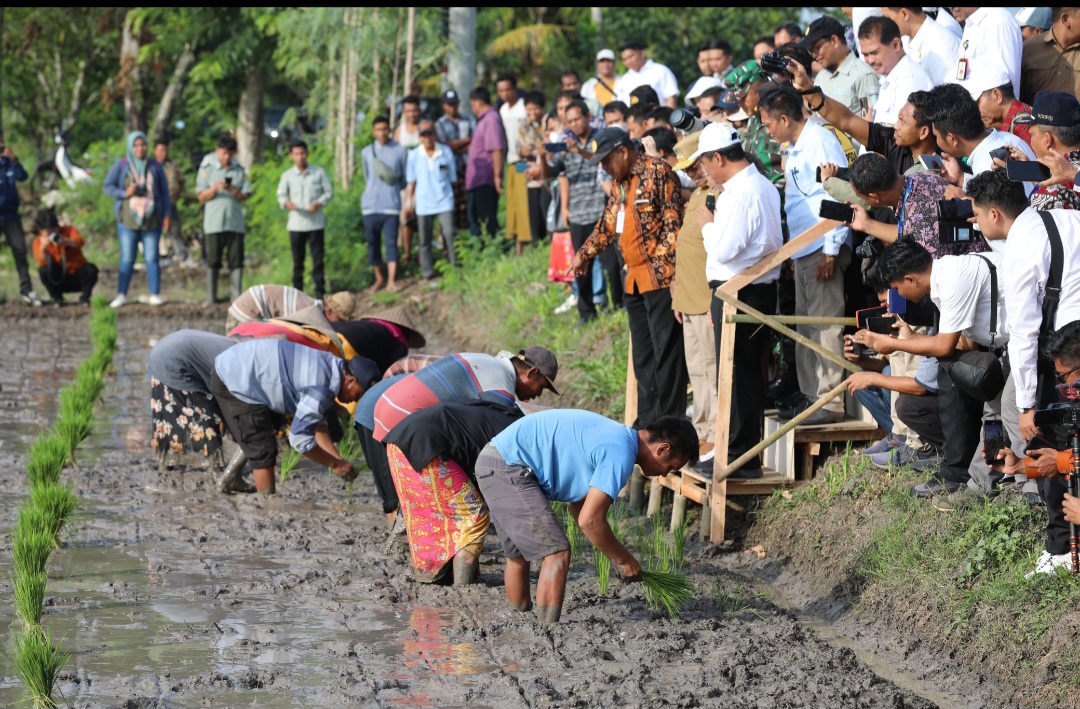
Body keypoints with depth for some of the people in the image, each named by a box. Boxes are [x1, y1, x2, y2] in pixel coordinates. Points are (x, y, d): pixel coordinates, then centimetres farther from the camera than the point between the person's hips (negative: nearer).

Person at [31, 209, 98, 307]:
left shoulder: (68, 231, -5)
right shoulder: (39, 241, -6)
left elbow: (79, 242, -28)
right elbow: (42, 263, -23)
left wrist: (64, 240, -47)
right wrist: (43, 248, -43)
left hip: (78, 277, 0)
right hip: (60, 280, 0)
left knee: (91, 269, -31)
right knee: (43, 270, -29)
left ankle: (84, 296, -4)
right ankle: (56, 298, -4)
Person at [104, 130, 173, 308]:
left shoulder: (154, 166, 8)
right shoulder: (121, 166, 5)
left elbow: (164, 192, 10)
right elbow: (107, 186, 5)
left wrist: (167, 215, 4)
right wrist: (124, 193, -11)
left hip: (151, 220, 1)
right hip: (128, 219, 0)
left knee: (151, 258, -3)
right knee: (127, 258, -2)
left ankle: (155, 295, 1)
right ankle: (121, 295, 1)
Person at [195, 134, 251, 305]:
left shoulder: (239, 170, 10)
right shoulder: (207, 169, 4)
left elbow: (245, 197, 8)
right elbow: (202, 197, 2)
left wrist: (236, 192, -14)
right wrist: (214, 189, -17)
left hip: (235, 222, 2)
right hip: (214, 224, -2)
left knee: (237, 261, -1)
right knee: (213, 261, -1)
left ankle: (237, 296, 2)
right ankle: (211, 298, 4)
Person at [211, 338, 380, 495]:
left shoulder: (330, 365, 3)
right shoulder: (320, 387, -26)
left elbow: (317, 424, 9)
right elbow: (300, 439, -23)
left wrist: (338, 460, 3)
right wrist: (335, 464, -11)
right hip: (234, 379, -10)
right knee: (263, 450, -7)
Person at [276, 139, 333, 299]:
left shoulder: (319, 172, 4)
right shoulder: (287, 176, 5)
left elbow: (329, 192, 6)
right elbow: (281, 195, 3)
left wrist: (318, 203, -13)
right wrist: (287, 203, -21)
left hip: (316, 223, -1)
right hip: (296, 224, 1)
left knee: (318, 259, -1)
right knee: (297, 260, 5)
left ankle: (320, 292, 3)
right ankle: (297, 291, 8)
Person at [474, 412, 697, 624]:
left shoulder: (617, 436, 15)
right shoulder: (621, 453, -16)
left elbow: (580, 503, 23)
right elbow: (589, 520, -20)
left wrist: (615, 555, 19)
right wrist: (624, 560, -5)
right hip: (509, 468, -11)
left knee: (518, 556, 22)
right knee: (557, 554, -10)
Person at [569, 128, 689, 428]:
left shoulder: (657, 172, -8)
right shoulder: (619, 182, 18)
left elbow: (673, 220, -14)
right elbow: (608, 223, 30)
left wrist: (667, 264, -19)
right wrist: (585, 253, 32)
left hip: (660, 278, -9)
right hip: (634, 280, 9)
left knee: (666, 351, -7)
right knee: (642, 356, 11)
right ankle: (647, 420, 16)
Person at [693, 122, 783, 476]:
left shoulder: (739, 194, -19)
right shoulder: (764, 186, 12)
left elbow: (724, 250, -22)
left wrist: (707, 223, -8)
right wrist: (717, 223, 9)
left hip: (737, 292, -10)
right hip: (762, 288, 10)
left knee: (735, 373, -3)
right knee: (751, 373, 16)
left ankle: (739, 457, 1)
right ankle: (751, 449, 24)